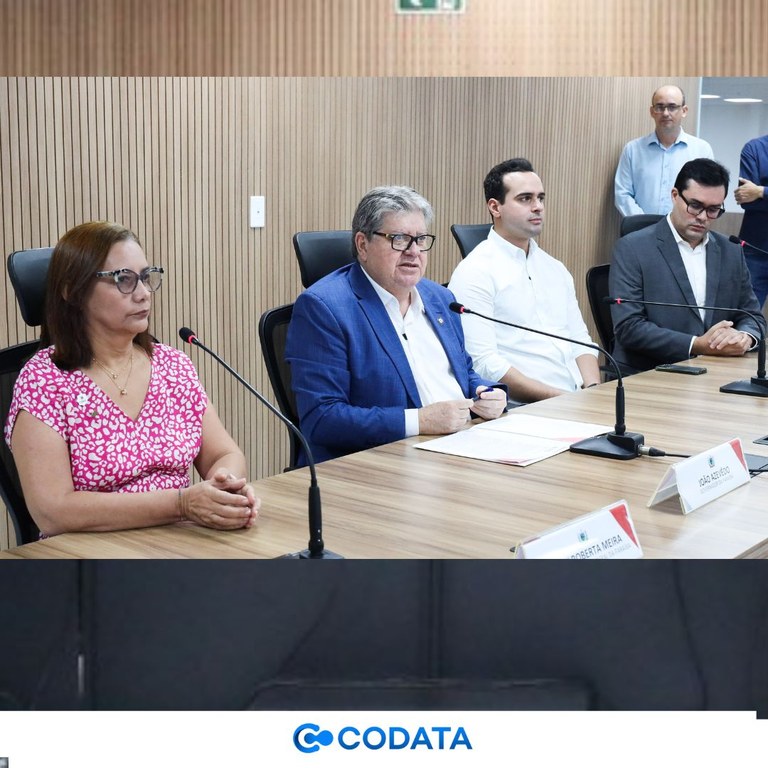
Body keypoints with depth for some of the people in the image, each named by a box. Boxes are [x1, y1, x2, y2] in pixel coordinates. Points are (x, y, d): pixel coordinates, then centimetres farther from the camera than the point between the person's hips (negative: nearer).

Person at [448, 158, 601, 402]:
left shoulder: (555, 269, 19)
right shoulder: (475, 272, -5)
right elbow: (483, 362, -13)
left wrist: (592, 391, -1)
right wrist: (557, 397, -17)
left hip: (577, 401, 6)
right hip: (525, 410, -6)